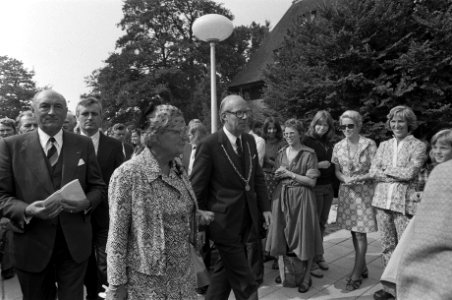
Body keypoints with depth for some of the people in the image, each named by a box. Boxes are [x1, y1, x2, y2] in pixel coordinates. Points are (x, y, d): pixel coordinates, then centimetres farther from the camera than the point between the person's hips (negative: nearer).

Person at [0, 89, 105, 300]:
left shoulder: (83, 145, 1)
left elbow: (97, 186, 4)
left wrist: (86, 202, -16)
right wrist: (27, 210, -22)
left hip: (75, 244, 1)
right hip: (32, 246, 0)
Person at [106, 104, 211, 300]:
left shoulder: (178, 169, 2)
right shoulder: (127, 175, -17)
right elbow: (117, 235, -14)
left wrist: (198, 216, 1)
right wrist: (117, 284, -11)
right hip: (146, 280, -6)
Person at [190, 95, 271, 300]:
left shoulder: (249, 140, 5)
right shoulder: (209, 145, -16)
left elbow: (258, 176, 12)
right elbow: (196, 187, -11)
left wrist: (264, 207, 8)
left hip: (246, 220, 7)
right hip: (224, 222, -6)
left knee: (225, 270, 23)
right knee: (245, 282, 4)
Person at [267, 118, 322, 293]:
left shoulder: (309, 154, -6)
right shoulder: (281, 153, 9)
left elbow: (312, 181, -10)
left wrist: (290, 174, -14)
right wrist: (278, 175, -5)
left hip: (301, 198, -4)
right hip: (282, 198, 5)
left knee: (302, 237, 2)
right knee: (284, 236, 10)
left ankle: (305, 278, 17)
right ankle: (284, 272, 28)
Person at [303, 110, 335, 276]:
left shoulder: (328, 143, 12)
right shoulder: (307, 141, -7)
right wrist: (318, 165, -19)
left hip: (328, 187, 6)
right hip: (314, 187, -6)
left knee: (322, 223, 12)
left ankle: (319, 255, 26)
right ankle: (310, 260, 11)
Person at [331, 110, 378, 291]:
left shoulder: (369, 144, -8)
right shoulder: (338, 146, 4)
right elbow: (337, 170, 9)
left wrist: (358, 178, -21)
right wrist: (344, 179, -12)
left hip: (364, 191, -4)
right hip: (346, 191, 4)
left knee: (360, 233, -2)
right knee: (353, 232, 12)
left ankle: (356, 275, 8)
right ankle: (362, 268, 28)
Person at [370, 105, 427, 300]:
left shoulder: (418, 146, 0)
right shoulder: (384, 145, 13)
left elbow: (410, 172, -13)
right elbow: (373, 171, 2)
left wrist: (386, 170, -3)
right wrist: (398, 175, -8)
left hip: (404, 203, -4)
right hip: (382, 202, 4)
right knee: (387, 246, 12)